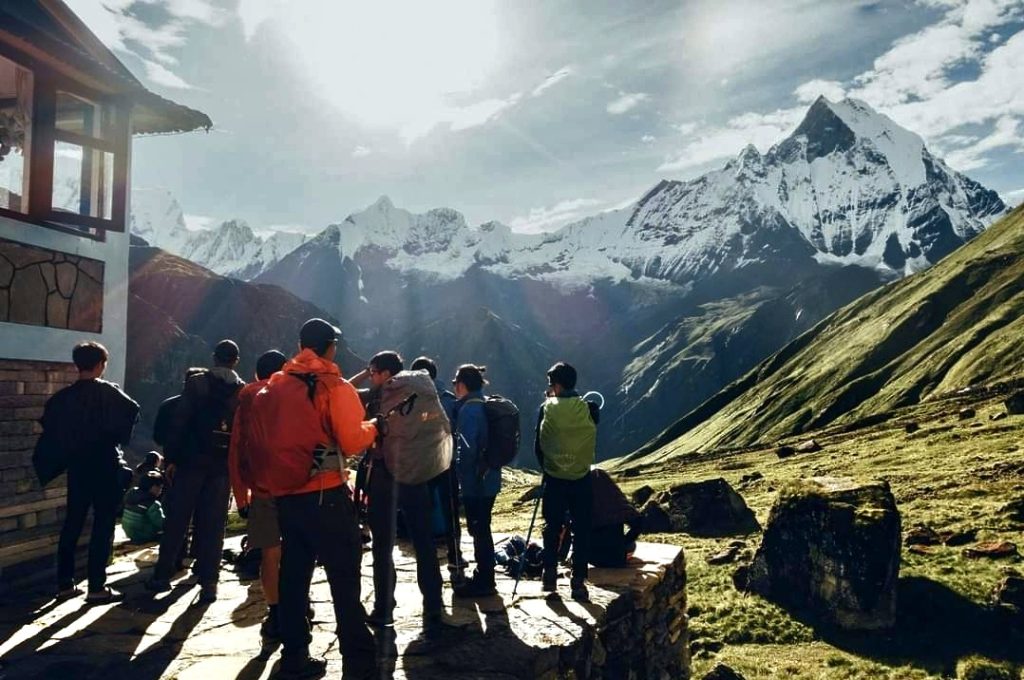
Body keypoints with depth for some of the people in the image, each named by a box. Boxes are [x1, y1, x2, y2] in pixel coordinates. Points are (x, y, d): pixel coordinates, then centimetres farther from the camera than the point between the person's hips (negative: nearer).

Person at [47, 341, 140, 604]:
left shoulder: (63, 396, 6)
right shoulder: (108, 392, -10)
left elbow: (48, 422, 4)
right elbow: (132, 410, -24)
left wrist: (71, 443, 11)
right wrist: (120, 439, -8)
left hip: (77, 465, 6)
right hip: (105, 466, -6)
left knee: (72, 524, 14)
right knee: (103, 526, -1)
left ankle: (65, 583, 19)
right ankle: (97, 587, -1)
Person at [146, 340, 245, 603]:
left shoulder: (196, 382, -2)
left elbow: (180, 422, -7)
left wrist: (172, 457, -3)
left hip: (192, 460, -1)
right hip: (223, 465, 2)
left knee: (176, 520, 10)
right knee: (213, 525, 5)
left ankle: (162, 575, 16)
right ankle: (209, 582, 5)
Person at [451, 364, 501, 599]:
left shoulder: (468, 409, -17)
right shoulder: (485, 404, 11)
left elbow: (467, 447, -24)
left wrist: (462, 472, -10)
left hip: (476, 481, -9)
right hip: (489, 478, 9)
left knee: (478, 529, 1)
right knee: (482, 528, 17)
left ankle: (483, 582, 10)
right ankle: (484, 577, 28)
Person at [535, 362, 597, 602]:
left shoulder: (547, 409, -8)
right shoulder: (589, 408, -6)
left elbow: (538, 445, 1)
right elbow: (594, 443, 5)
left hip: (554, 479, 0)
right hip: (583, 479, 0)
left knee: (552, 528, 15)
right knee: (581, 531, 8)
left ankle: (550, 576, 20)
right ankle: (578, 582, 8)